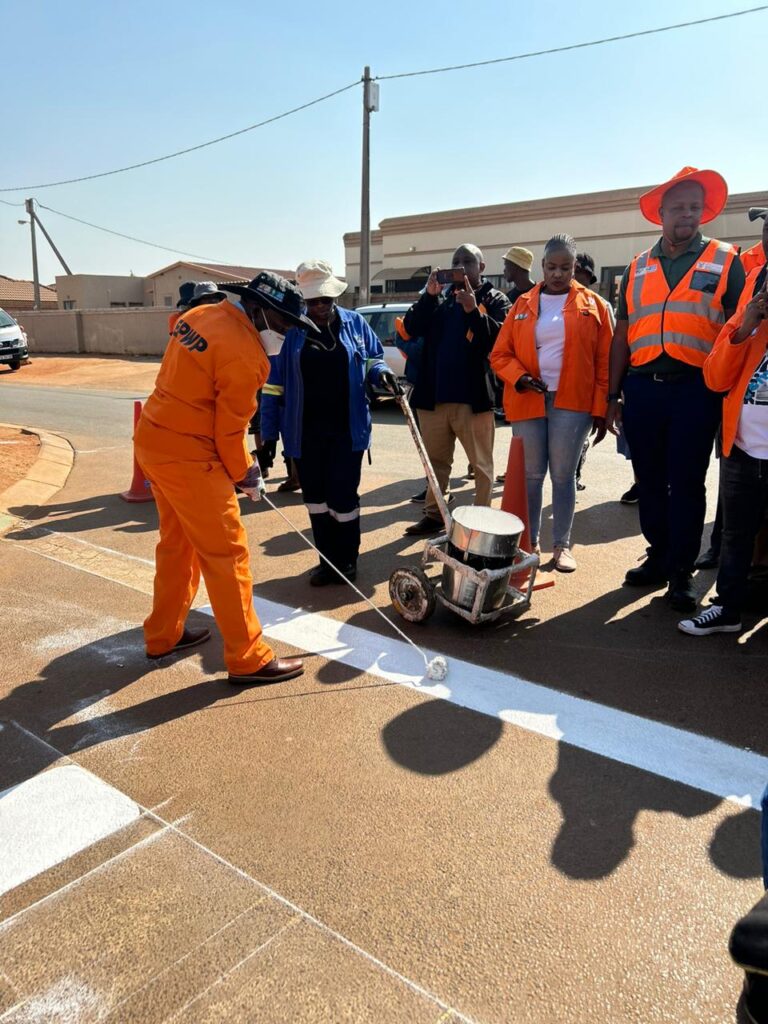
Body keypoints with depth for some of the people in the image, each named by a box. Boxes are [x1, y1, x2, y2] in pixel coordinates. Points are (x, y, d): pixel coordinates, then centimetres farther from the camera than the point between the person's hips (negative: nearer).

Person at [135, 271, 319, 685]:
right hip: (187, 455, -9)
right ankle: (248, 658, 8)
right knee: (227, 553, -2)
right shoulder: (244, 354, -19)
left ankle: (163, 634, 36)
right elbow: (230, 430, -14)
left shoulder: (199, 315, 7)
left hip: (154, 438, 10)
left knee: (177, 542, 21)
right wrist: (245, 475, 4)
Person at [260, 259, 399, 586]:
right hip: (305, 432, 1)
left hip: (347, 430, -1)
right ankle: (328, 560, 25)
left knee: (343, 498, 0)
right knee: (316, 498, 9)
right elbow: (274, 384, 0)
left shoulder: (355, 323, 2)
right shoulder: (290, 330, -1)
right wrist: (268, 433, -3)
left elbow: (373, 359, 14)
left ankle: (347, 561, 21)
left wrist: (382, 372, -11)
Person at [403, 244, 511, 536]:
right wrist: (428, 296, -13)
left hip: (473, 396, -5)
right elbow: (411, 328, -1)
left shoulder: (495, 299, 0)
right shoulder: (439, 295, 11)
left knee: (481, 463, 4)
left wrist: (473, 310, -25)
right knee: (436, 460, 15)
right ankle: (433, 514, 27)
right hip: (434, 395, 5)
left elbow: (500, 338, -15)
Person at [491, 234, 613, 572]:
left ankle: (562, 545, 14)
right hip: (528, 401, 2)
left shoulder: (592, 305, 5)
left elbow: (604, 362, 2)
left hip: (572, 403, -1)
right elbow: (500, 353, 8)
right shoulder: (523, 305, 10)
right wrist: (519, 377, -11)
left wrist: (601, 409, -4)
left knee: (563, 475, 3)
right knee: (530, 475, 5)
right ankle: (530, 543, 17)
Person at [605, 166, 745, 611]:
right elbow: (622, 334, 12)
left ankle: (681, 572, 12)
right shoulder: (638, 268, 13)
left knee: (686, 483, 1)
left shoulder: (725, 260, 5)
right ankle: (658, 557, 24)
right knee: (649, 480, 10)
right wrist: (613, 395, 8)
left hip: (695, 388, -3)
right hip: (642, 386, 3)